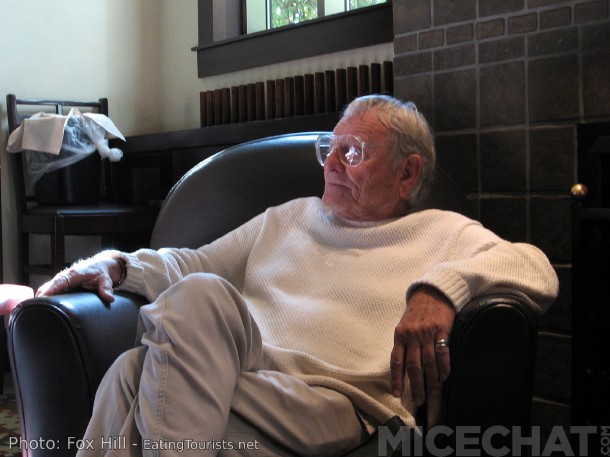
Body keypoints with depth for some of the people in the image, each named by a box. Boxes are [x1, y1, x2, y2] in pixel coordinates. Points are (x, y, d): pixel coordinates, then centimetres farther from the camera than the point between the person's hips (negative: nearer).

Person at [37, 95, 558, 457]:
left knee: (198, 296, -29)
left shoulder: (444, 234, 14)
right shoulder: (287, 219, 31)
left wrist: (440, 288, -22)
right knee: (137, 370, -32)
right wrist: (119, 264, 10)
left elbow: (537, 270, -3)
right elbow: (194, 263, 30)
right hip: (247, 380, 4)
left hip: (339, 404, -4)